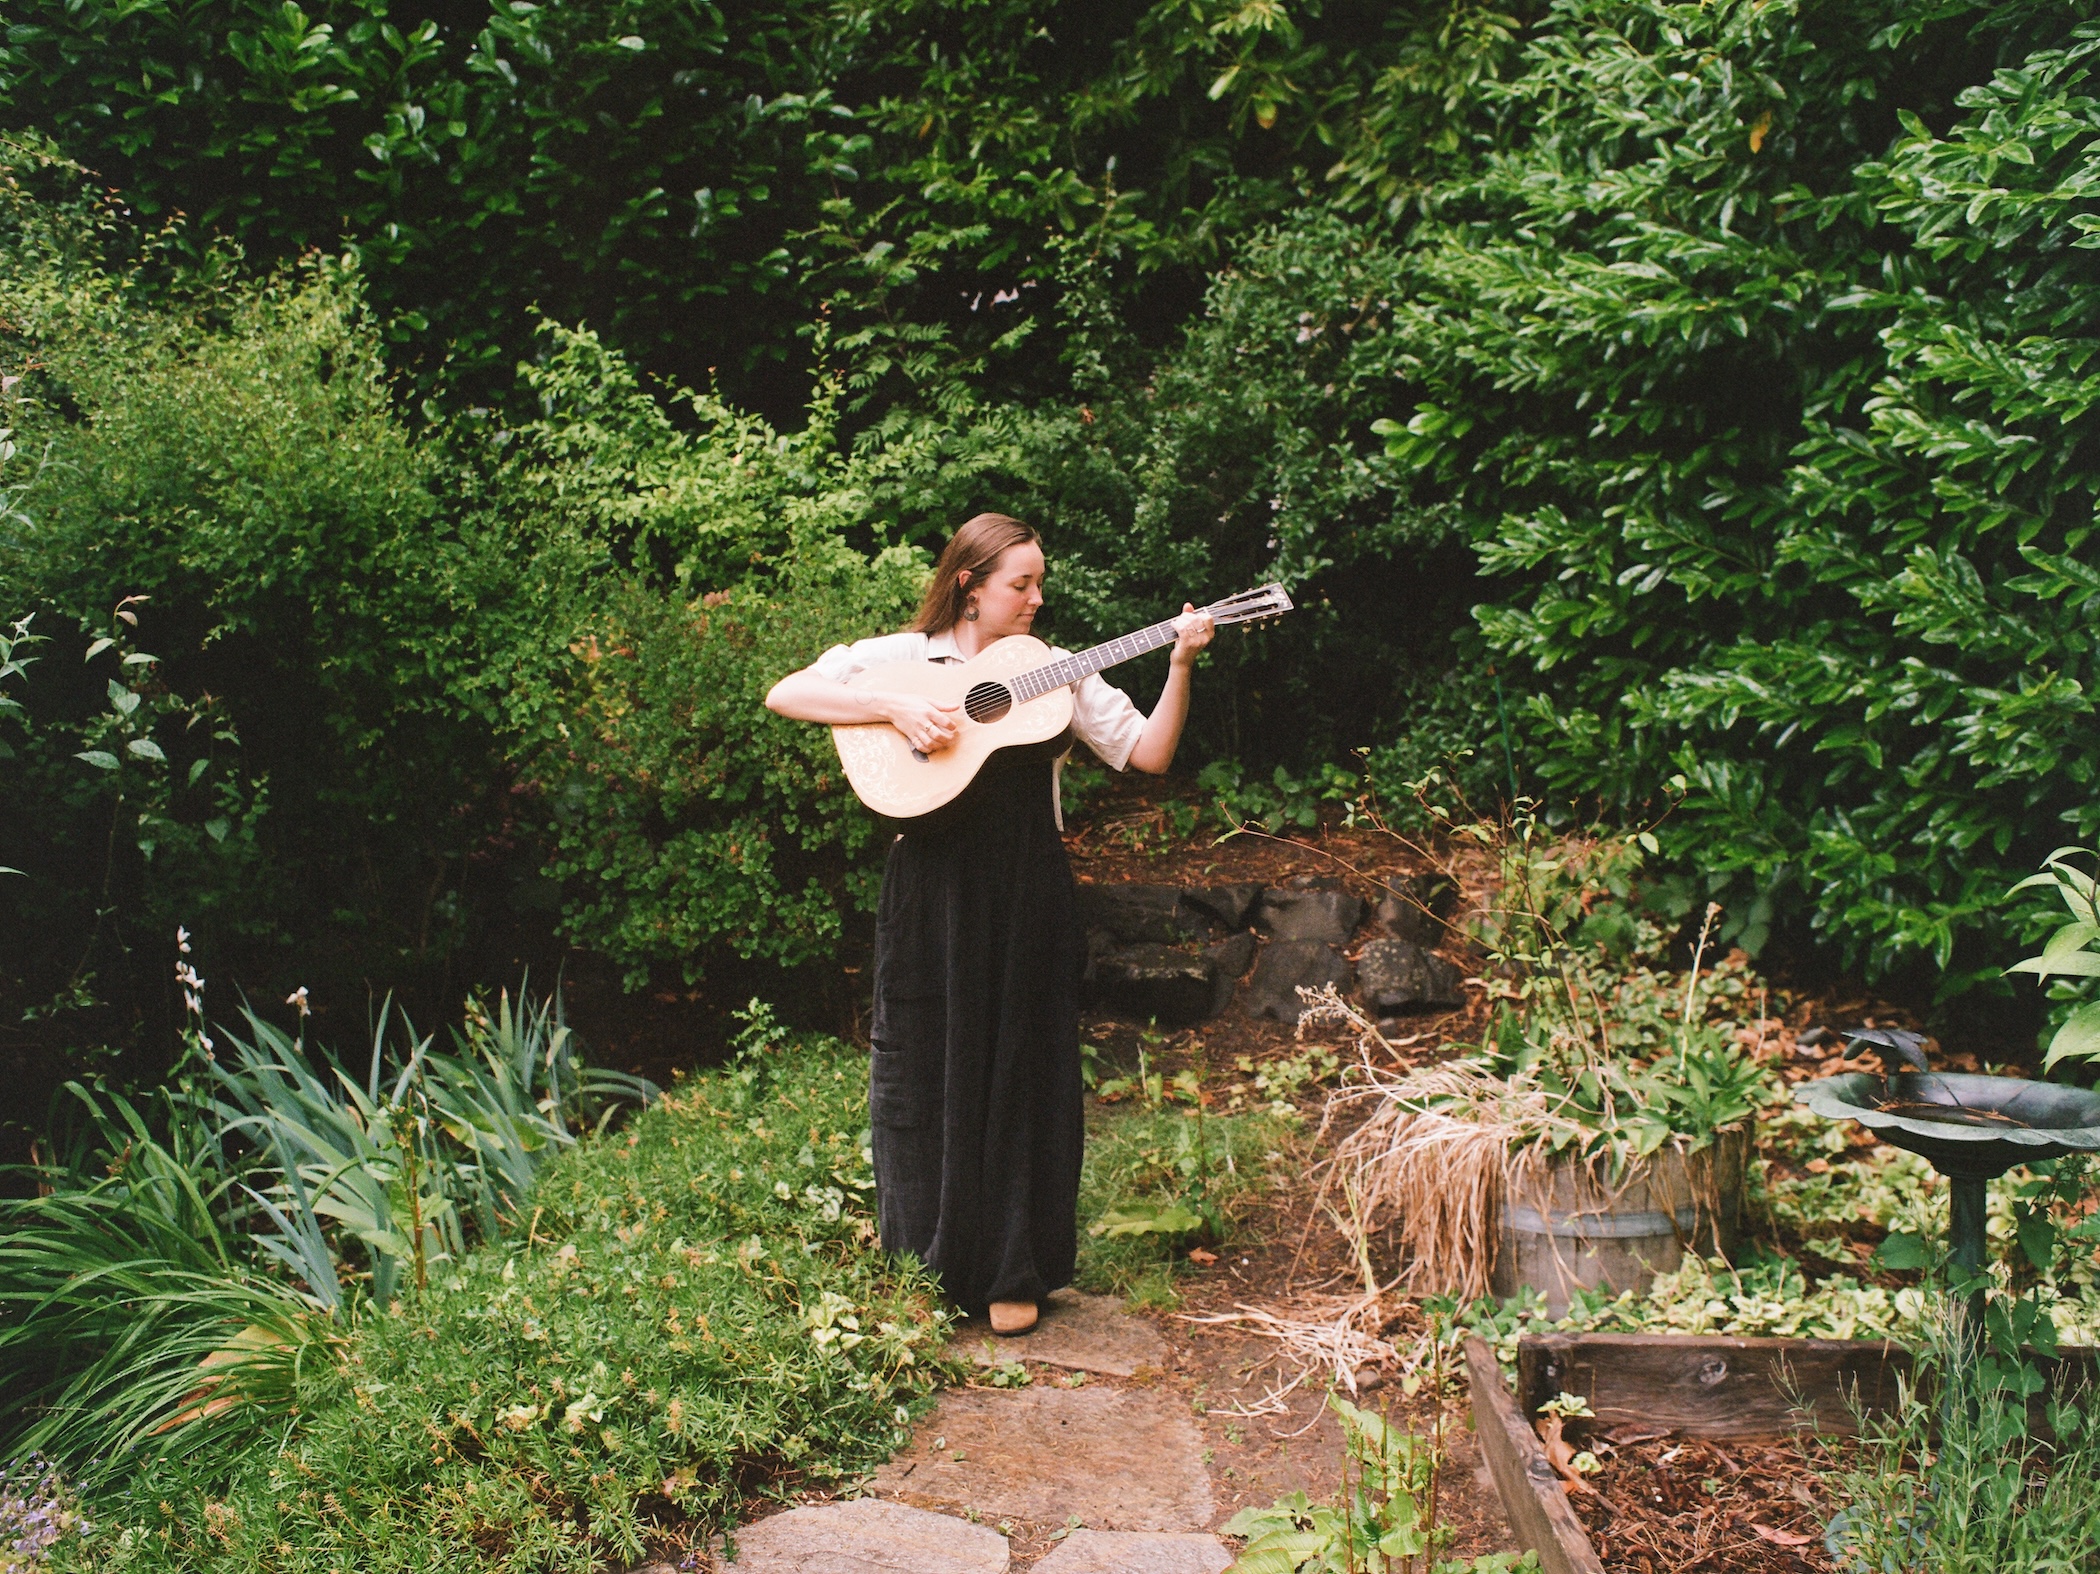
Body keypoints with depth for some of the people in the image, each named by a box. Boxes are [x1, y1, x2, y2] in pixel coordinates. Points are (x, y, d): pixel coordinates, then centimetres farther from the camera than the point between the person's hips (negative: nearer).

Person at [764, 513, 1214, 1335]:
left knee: (1025, 1074, 7)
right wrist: (895, 707, -19)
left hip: (1027, 895, 2)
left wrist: (1180, 664, -9)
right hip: (933, 889, -2)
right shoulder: (901, 657, 1)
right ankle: (926, 1270, 26)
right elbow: (785, 695, -8)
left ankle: (1012, 1273, 22)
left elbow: (1147, 752, 4)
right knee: (929, 1073, 8)